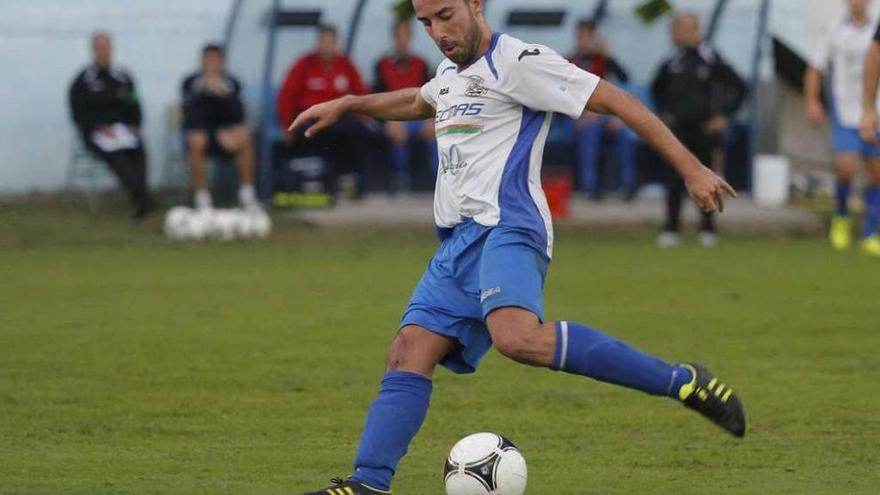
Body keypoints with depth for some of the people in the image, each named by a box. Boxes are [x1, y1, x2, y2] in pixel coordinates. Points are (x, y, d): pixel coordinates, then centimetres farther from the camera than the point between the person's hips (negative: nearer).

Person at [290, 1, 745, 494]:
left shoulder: (518, 61, -5)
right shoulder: (451, 73, 23)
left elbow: (616, 100, -8)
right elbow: (417, 102, 49)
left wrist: (691, 168, -13)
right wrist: (345, 105, 50)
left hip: (506, 231, -9)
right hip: (457, 242, 9)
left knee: (518, 338, -33)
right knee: (408, 357, -5)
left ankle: (682, 381, -30)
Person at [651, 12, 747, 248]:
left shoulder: (711, 61, -8)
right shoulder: (672, 64, 3)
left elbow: (740, 88, -3)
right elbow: (657, 89, 23)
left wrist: (724, 116, -5)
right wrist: (663, 112, 13)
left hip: (704, 130, -3)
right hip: (678, 129, 3)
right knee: (675, 180, -3)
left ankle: (708, 229, 16)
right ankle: (670, 230, -2)